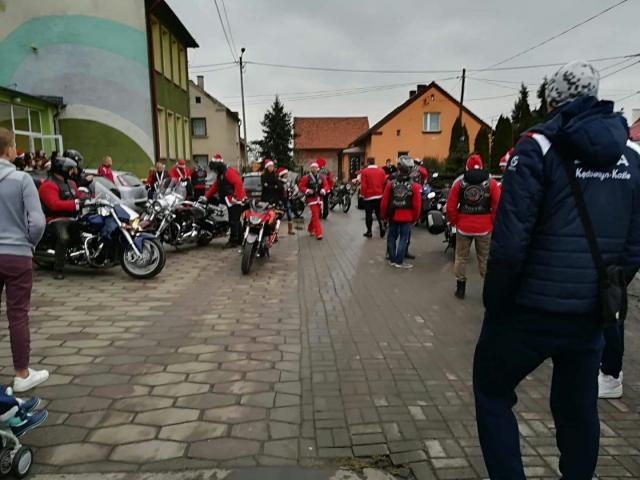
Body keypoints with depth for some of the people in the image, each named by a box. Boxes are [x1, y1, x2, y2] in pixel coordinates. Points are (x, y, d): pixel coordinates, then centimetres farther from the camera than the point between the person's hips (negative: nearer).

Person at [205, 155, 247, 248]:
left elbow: (238, 183, -24)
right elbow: (214, 187, 21)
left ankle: (233, 241, -4)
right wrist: (206, 196, 14)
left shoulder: (229, 172, -13)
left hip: (235, 201, -10)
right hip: (229, 201, 10)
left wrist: (236, 197, -25)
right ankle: (239, 240, 20)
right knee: (235, 221, 13)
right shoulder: (220, 175, 20)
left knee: (233, 221, -8)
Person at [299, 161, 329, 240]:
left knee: (317, 215, 14)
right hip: (311, 198, -5)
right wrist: (307, 190, -20)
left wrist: (324, 190, -16)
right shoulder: (306, 177, -4)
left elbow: (326, 185, 6)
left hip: (319, 198, 5)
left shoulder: (322, 177, 6)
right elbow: (301, 186, -3)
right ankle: (318, 233, -11)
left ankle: (310, 229, 35)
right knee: (315, 215, -11)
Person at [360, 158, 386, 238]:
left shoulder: (365, 172, -8)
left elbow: (363, 185, -11)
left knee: (368, 214, 5)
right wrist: (383, 193, 16)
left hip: (369, 196, -3)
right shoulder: (381, 171, 2)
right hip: (379, 196, 3)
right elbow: (384, 183, 4)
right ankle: (382, 228, -2)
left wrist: (362, 194, 1)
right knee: (379, 213, 14)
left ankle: (369, 232, 10)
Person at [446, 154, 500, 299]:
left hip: (463, 227, 0)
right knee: (485, 259, 11)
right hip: (484, 227, 0)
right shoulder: (491, 183, -2)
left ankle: (460, 288, 19)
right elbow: (498, 206, -6)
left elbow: (450, 207, -3)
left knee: (461, 257, 14)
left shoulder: (459, 183, -1)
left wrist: (454, 222, 11)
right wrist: (493, 222, 7)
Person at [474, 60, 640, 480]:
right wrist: (605, 294, 17)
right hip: (591, 314, 6)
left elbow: (510, 239, -18)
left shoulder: (540, 147, -10)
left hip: (532, 309, -6)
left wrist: (496, 303, -7)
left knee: (492, 394, 14)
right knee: (579, 408, 21)